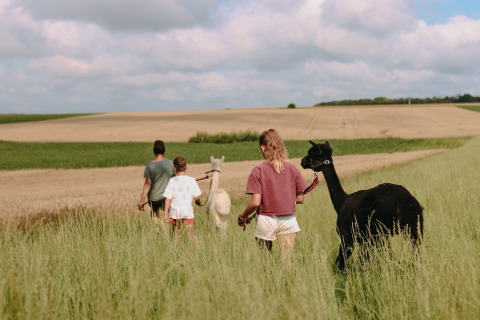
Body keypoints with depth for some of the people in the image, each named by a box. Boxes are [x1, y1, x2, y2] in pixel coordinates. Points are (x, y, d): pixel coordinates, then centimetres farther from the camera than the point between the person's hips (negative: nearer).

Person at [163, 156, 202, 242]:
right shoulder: (192, 180, -4)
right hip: (188, 212, 0)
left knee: (176, 234, 14)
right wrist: (198, 201, 24)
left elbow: (168, 198, -8)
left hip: (175, 213, 0)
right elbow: (196, 197, 1)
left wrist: (166, 213, -3)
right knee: (191, 234, 4)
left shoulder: (172, 181, -8)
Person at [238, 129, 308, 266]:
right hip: (288, 221, 2)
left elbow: (255, 202, -13)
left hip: (266, 221, -2)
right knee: (287, 263, 0)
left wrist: (243, 216, 4)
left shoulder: (258, 171, -9)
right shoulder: (292, 169, 0)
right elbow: (300, 199, 5)